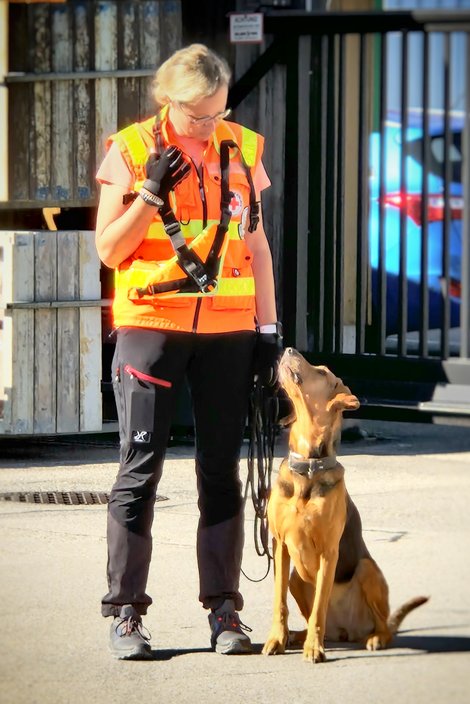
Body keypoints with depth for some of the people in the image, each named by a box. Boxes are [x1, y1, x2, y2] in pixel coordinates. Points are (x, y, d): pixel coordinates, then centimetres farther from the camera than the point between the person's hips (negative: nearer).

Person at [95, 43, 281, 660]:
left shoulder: (241, 148, 8)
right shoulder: (132, 150, -1)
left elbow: (256, 245, 14)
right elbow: (109, 249, -1)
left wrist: (268, 329, 9)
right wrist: (151, 193, -14)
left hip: (227, 330, 3)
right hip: (151, 325, -2)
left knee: (221, 471, 4)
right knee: (140, 469, -3)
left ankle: (224, 609, 9)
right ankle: (126, 613, 1)